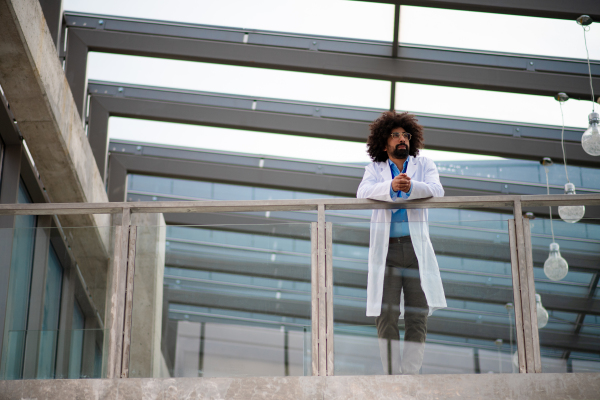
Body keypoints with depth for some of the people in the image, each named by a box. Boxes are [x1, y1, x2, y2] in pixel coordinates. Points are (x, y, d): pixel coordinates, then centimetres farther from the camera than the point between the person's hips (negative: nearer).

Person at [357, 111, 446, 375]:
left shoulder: (424, 165, 14)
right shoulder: (375, 168, 14)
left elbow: (437, 190, -6)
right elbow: (363, 191, -8)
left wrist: (410, 186, -27)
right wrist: (391, 186, -28)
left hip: (416, 247, 1)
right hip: (385, 248, 0)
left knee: (418, 316, -4)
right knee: (386, 317, -7)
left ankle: (410, 375, -1)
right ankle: (392, 376, -4)